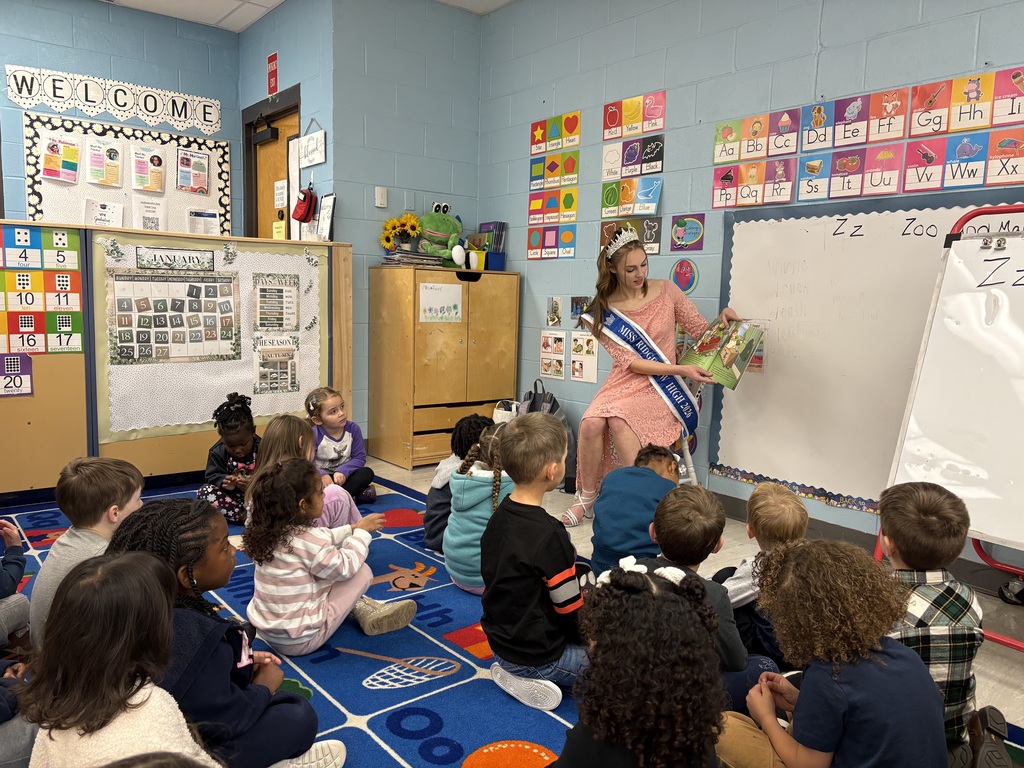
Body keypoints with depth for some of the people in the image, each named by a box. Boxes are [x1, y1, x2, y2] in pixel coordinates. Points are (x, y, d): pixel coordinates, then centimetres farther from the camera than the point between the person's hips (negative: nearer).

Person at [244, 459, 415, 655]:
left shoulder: (270, 530, -3)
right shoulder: (308, 540, -27)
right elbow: (346, 568, -11)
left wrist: (352, 529, 14)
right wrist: (362, 532, 1)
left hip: (267, 631, 8)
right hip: (299, 641, -8)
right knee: (362, 571, -2)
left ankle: (358, 607, 18)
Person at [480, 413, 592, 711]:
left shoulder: (500, 515, -2)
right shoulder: (549, 535, -28)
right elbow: (572, 608, -19)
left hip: (502, 639, 8)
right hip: (537, 657, -8)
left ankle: (514, 668, 10)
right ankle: (534, 676, -3)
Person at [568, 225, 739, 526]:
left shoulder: (666, 290, 1)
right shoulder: (604, 311, -3)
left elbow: (701, 331, 8)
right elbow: (630, 363, -10)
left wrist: (722, 319, -15)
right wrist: (681, 370, -20)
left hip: (663, 386, -1)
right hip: (625, 382, 2)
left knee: (619, 420, -32)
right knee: (591, 422, -28)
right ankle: (586, 499, -6)